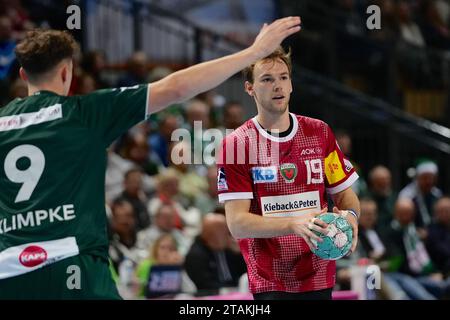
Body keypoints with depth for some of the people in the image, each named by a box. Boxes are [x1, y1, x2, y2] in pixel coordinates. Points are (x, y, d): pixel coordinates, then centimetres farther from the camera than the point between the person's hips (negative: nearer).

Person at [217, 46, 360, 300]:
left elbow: (345, 194, 14)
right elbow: (237, 223, -11)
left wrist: (350, 215, -11)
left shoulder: (319, 132, 7)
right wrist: (295, 224, -25)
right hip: (270, 284, -3)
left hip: (319, 277, 3)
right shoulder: (236, 144, -4)